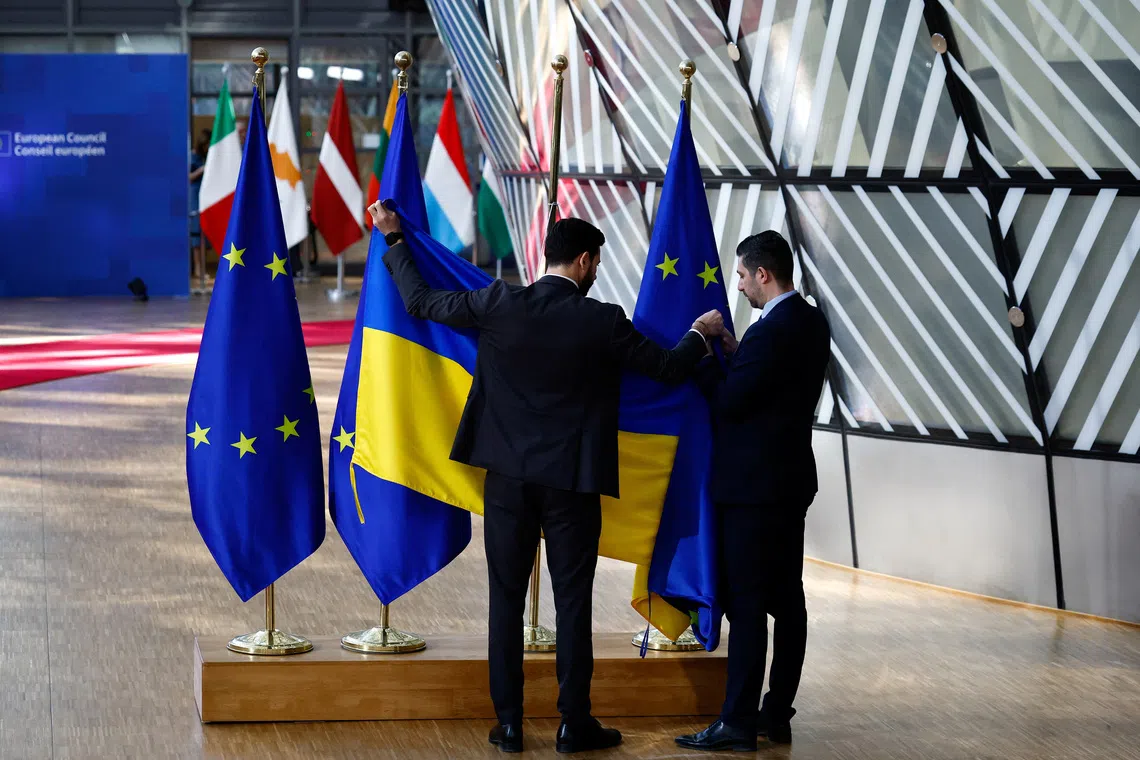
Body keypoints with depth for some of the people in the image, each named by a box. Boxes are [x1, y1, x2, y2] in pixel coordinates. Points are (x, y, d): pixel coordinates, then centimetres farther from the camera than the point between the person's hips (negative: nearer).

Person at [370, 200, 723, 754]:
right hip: (572, 482, -2)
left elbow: (421, 303, 4)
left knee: (506, 600, 9)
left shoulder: (499, 305, -6)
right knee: (573, 603, 6)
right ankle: (575, 724, 10)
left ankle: (508, 723, 11)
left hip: (509, 479, 2)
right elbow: (671, 369, -3)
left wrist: (393, 239, 17)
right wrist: (701, 333, 18)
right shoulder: (602, 321, -10)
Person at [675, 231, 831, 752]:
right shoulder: (811, 322, 10)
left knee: (745, 606, -6)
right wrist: (734, 355, 8)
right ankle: (777, 715, 17)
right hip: (790, 480, 10)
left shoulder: (772, 331, -20)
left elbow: (729, 401, -18)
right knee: (786, 601, 11)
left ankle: (738, 723, -4)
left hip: (754, 485, -10)